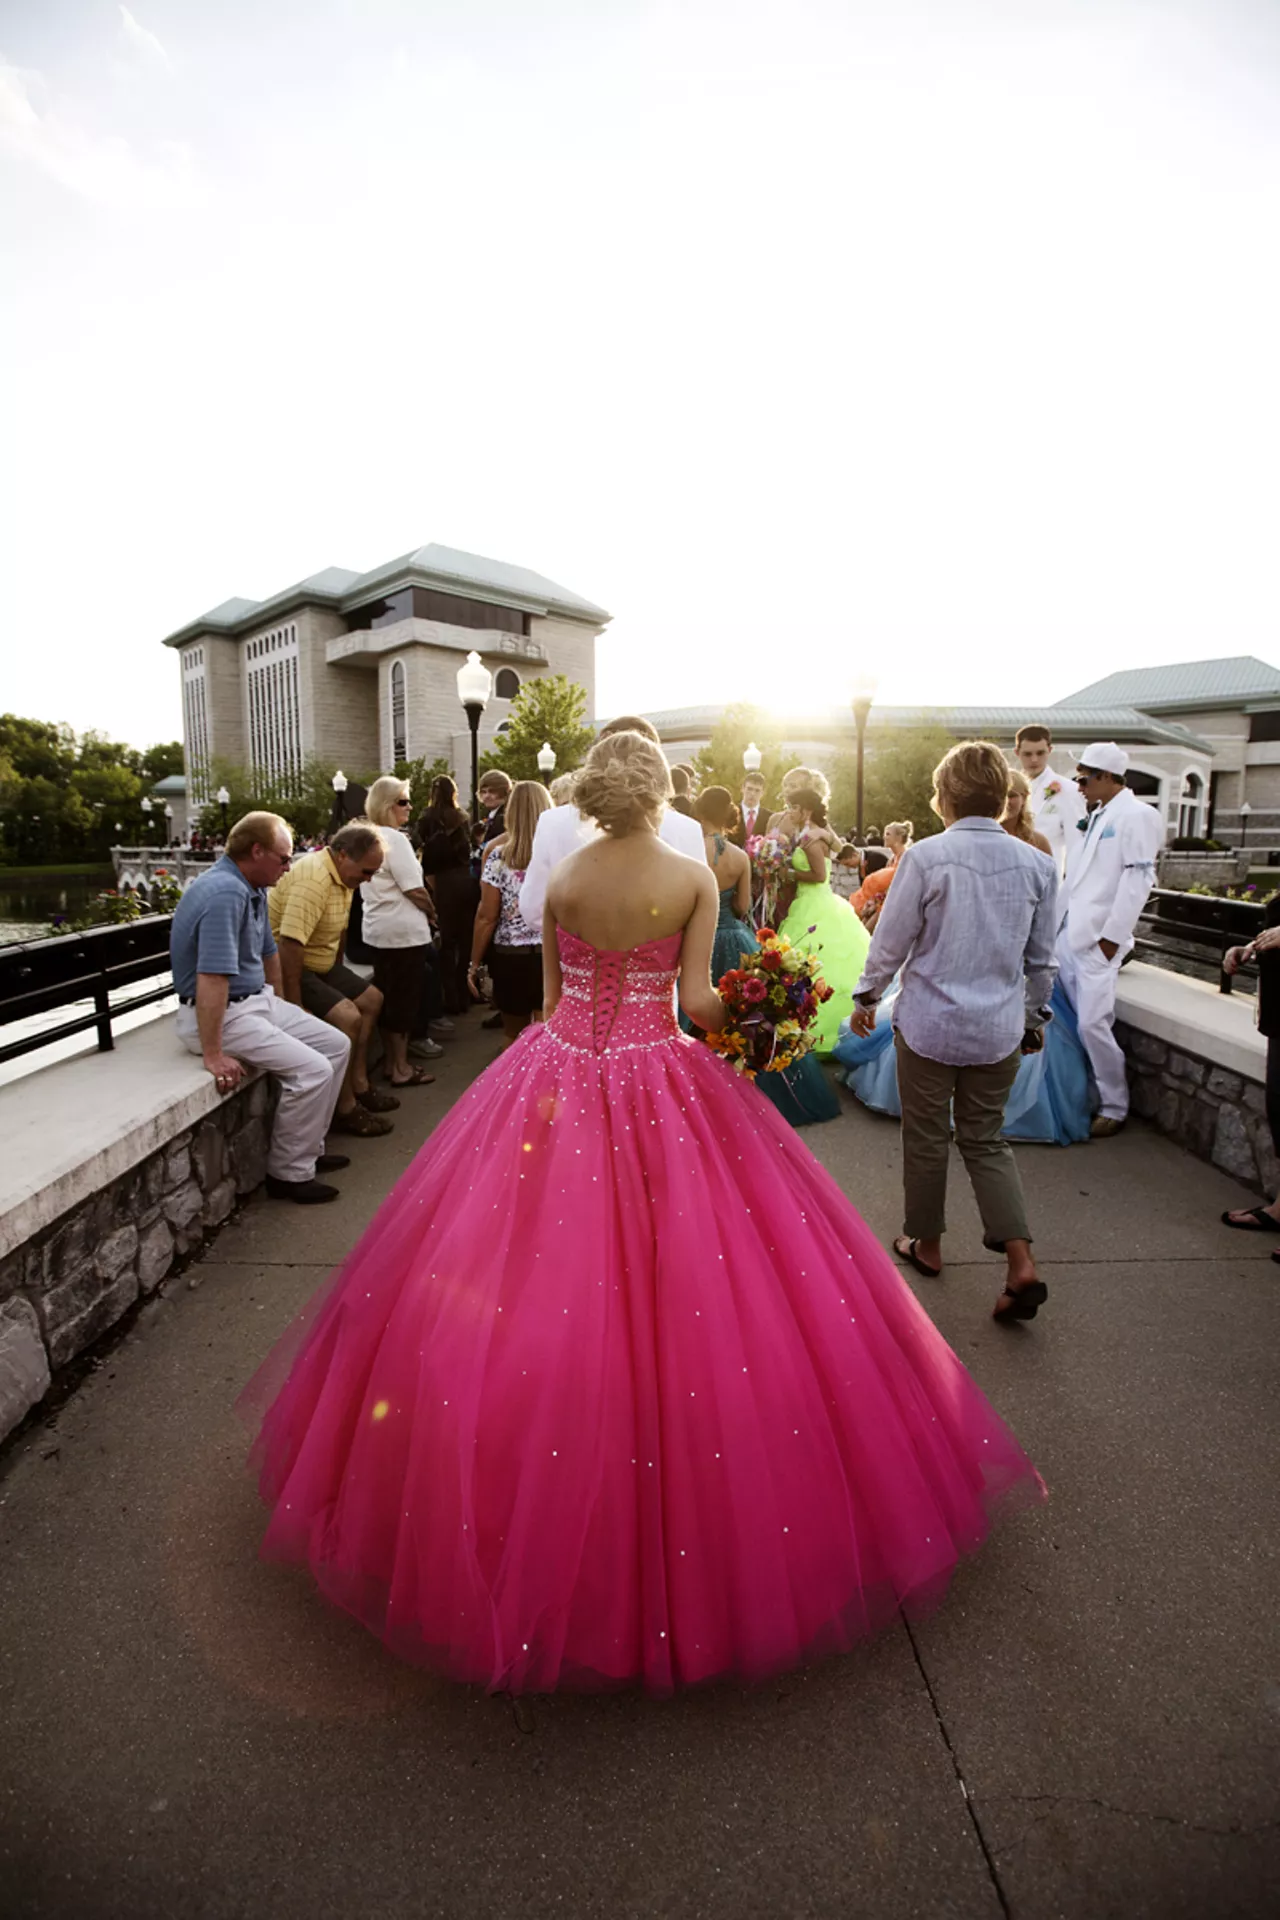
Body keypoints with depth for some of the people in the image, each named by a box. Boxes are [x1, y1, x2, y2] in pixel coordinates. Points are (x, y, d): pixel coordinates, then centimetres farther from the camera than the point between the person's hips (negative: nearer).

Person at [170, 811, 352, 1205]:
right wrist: (213, 1056, -32)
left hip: (258, 1000, 10)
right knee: (312, 1069, -19)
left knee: (336, 1045, 7)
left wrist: (280, 1006, 27)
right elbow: (211, 979, -31)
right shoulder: (225, 892, -25)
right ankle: (289, 1174, -1)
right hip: (225, 1013, -10)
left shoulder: (253, 889, 7)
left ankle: (308, 1147, 18)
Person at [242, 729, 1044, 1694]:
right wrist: (748, 1016, 10)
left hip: (557, 1078, 3)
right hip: (660, 1081, -2)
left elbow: (552, 991, 5)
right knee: (676, 1283, 11)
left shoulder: (562, 880, 1)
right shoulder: (695, 878, -6)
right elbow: (698, 1001, -9)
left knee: (548, 1273, 13)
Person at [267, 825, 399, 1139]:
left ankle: (358, 1084, 20)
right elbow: (289, 944, -33)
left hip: (319, 964, 11)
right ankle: (345, 1109, -11)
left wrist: (338, 973, 15)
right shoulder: (313, 879, -28)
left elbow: (340, 930, 16)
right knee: (347, 1017, -23)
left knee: (371, 999, 14)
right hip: (286, 968, -11)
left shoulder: (344, 876, 4)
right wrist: (295, 1007, -30)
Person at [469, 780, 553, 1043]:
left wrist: (475, 964, 4)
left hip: (509, 956, 0)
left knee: (514, 1035, 19)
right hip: (553, 954, 0)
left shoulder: (498, 855, -5)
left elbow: (487, 918, -5)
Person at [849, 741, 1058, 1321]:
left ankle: (926, 1244, 32)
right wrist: (1033, 1014, 22)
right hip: (999, 1029, 4)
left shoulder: (925, 857, -14)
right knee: (985, 1140, 18)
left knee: (926, 1138, 14)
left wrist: (867, 996, 7)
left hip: (929, 1023, -4)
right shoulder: (1036, 864, -1)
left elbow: (891, 941, -9)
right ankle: (1021, 1261, 8)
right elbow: (1041, 957, 7)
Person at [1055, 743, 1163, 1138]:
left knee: (1093, 1024, -7)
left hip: (1099, 939, -8)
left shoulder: (1137, 816, -7)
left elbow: (1137, 881, -14)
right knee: (1075, 1023, 10)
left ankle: (1114, 1107, 8)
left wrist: (1112, 935, -16)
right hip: (1069, 934, 8)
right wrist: (1059, 922, 14)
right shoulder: (1096, 816, 19)